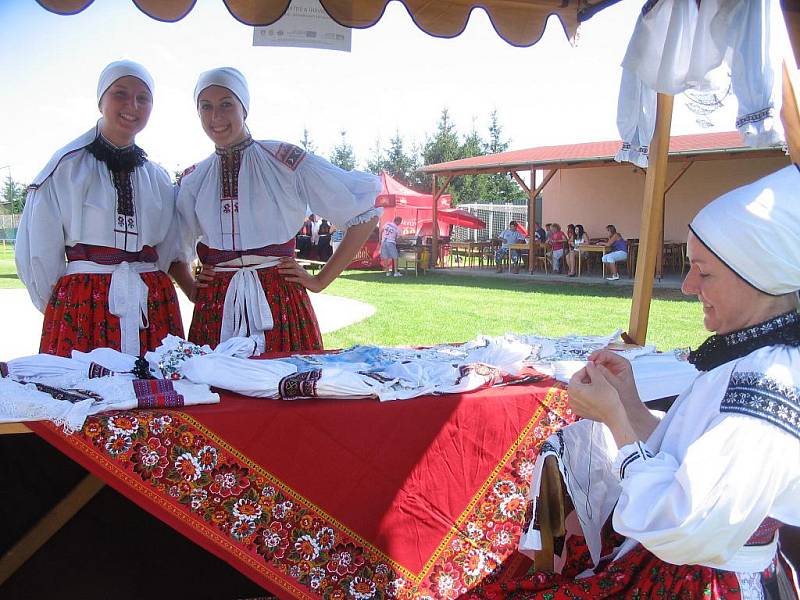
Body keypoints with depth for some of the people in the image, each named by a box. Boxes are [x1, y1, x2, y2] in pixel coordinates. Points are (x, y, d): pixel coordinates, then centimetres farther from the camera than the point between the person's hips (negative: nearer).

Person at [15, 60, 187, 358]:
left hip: (152, 309, 4)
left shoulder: (157, 178, 14)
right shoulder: (67, 168, 1)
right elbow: (38, 253, 1)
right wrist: (62, 307, 5)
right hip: (81, 308, -3)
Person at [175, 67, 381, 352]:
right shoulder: (193, 180, 10)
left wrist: (321, 280, -3)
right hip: (214, 310, 3)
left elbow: (365, 210, -4)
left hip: (280, 305, -3)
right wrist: (190, 287, 10)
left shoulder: (285, 160, -3)